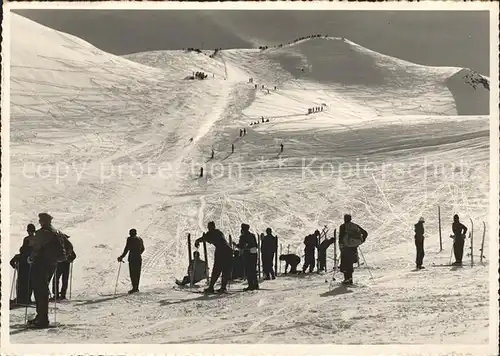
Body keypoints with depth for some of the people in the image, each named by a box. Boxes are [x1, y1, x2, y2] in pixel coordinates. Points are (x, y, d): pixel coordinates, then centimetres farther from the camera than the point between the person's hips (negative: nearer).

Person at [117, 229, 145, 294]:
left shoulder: (130, 239, -8)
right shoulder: (140, 239, 13)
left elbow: (127, 249, -13)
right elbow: (142, 249, 23)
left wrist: (121, 257, -7)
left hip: (132, 258, -7)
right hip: (139, 258, 7)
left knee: (132, 273, -6)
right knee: (137, 273, 11)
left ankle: (134, 288, -11)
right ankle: (137, 288, 14)